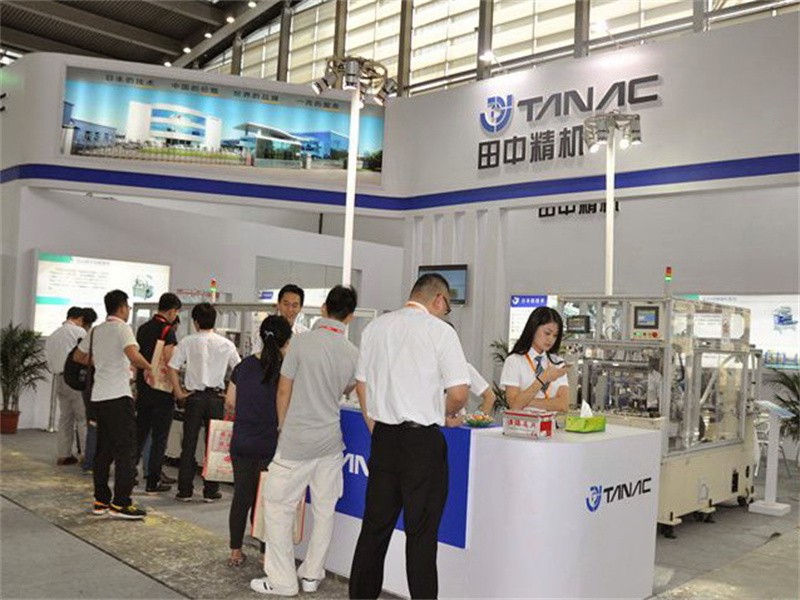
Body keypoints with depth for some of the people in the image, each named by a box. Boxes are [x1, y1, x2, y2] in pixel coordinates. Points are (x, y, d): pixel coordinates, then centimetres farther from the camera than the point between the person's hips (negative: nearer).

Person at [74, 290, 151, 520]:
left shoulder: (96, 331, 14)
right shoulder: (122, 328, -10)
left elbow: (79, 357, 25)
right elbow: (133, 356, -25)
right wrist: (149, 367, -9)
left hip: (98, 396, 8)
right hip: (118, 397, -8)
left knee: (103, 450, 13)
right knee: (126, 451, -4)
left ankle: (101, 501, 18)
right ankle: (120, 503, -3)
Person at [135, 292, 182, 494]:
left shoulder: (143, 329, 10)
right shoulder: (167, 330, -13)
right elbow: (169, 362, -19)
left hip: (143, 388, 7)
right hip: (161, 391, -7)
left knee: (139, 433, 15)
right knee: (159, 437, 1)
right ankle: (153, 482, 6)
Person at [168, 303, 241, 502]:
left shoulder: (187, 342, -3)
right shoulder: (226, 344, 2)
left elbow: (172, 367, -8)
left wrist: (178, 392, -1)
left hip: (194, 397, -1)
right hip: (216, 397, 1)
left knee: (189, 445, 7)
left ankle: (185, 490, 10)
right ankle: (211, 491, 12)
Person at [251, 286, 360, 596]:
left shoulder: (303, 341, -13)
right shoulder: (352, 353, -2)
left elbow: (284, 390, -7)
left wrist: (283, 427, 8)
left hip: (296, 442, -4)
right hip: (330, 442, 5)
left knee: (278, 507, 7)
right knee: (324, 509, 14)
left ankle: (283, 581, 9)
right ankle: (312, 574, 24)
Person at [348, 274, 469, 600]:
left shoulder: (375, 327, 8)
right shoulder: (439, 331, -8)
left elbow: (361, 384, 13)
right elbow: (459, 392, -13)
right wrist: (447, 415, 8)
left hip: (383, 436, 5)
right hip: (423, 440, -5)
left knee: (375, 525, 14)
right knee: (421, 532, 4)